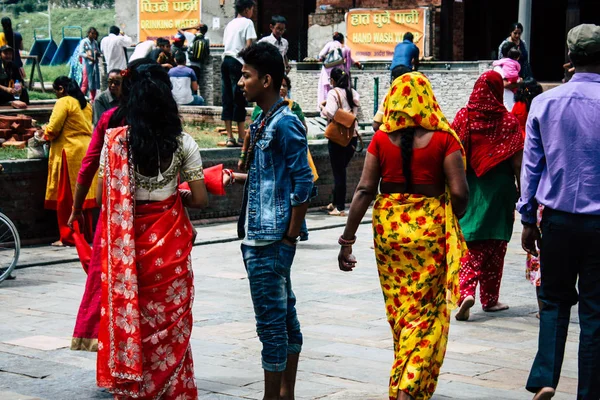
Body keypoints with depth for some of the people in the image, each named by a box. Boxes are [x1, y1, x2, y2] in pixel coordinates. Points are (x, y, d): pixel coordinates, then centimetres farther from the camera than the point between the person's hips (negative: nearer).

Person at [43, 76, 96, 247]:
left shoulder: (63, 102, -9)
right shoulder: (85, 104, 13)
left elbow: (53, 130, -14)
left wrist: (46, 134, 8)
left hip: (69, 152, -7)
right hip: (86, 151, 7)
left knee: (66, 197, -2)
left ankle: (68, 237, -1)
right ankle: (86, 234, 16)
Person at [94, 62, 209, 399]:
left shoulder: (116, 141, -5)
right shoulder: (182, 143, -6)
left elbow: (102, 197, -3)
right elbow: (200, 199, -6)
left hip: (126, 244, 0)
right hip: (169, 244, 0)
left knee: (128, 313, 12)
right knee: (169, 320, 11)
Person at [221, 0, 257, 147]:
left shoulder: (230, 24, 19)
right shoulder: (247, 23, -1)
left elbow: (226, 44, 14)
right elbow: (249, 46, -9)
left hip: (225, 60, 7)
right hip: (238, 62, -7)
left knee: (227, 100, 5)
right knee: (239, 101, -2)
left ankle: (230, 138, 5)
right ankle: (241, 138, 1)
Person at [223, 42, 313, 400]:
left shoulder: (285, 123, -14)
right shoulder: (263, 122, 14)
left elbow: (303, 182, -17)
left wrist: (290, 238, -16)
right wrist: (243, 178, 10)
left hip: (271, 241, -10)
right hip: (259, 237, 10)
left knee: (272, 320, -3)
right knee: (284, 315, 15)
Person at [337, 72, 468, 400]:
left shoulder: (381, 139, -1)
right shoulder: (443, 138, -7)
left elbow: (365, 190, -5)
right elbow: (459, 192, -12)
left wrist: (347, 239, -1)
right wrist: (450, 221, 9)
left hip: (388, 227, 3)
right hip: (429, 229, -3)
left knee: (398, 309, 16)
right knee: (426, 310, 4)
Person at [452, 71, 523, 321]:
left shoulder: (463, 117, -3)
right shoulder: (508, 120, -8)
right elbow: (517, 162, -7)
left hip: (470, 188, 1)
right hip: (500, 188, -1)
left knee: (471, 244, 6)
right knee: (495, 246, 11)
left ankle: (467, 291, -15)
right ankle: (489, 298, 18)